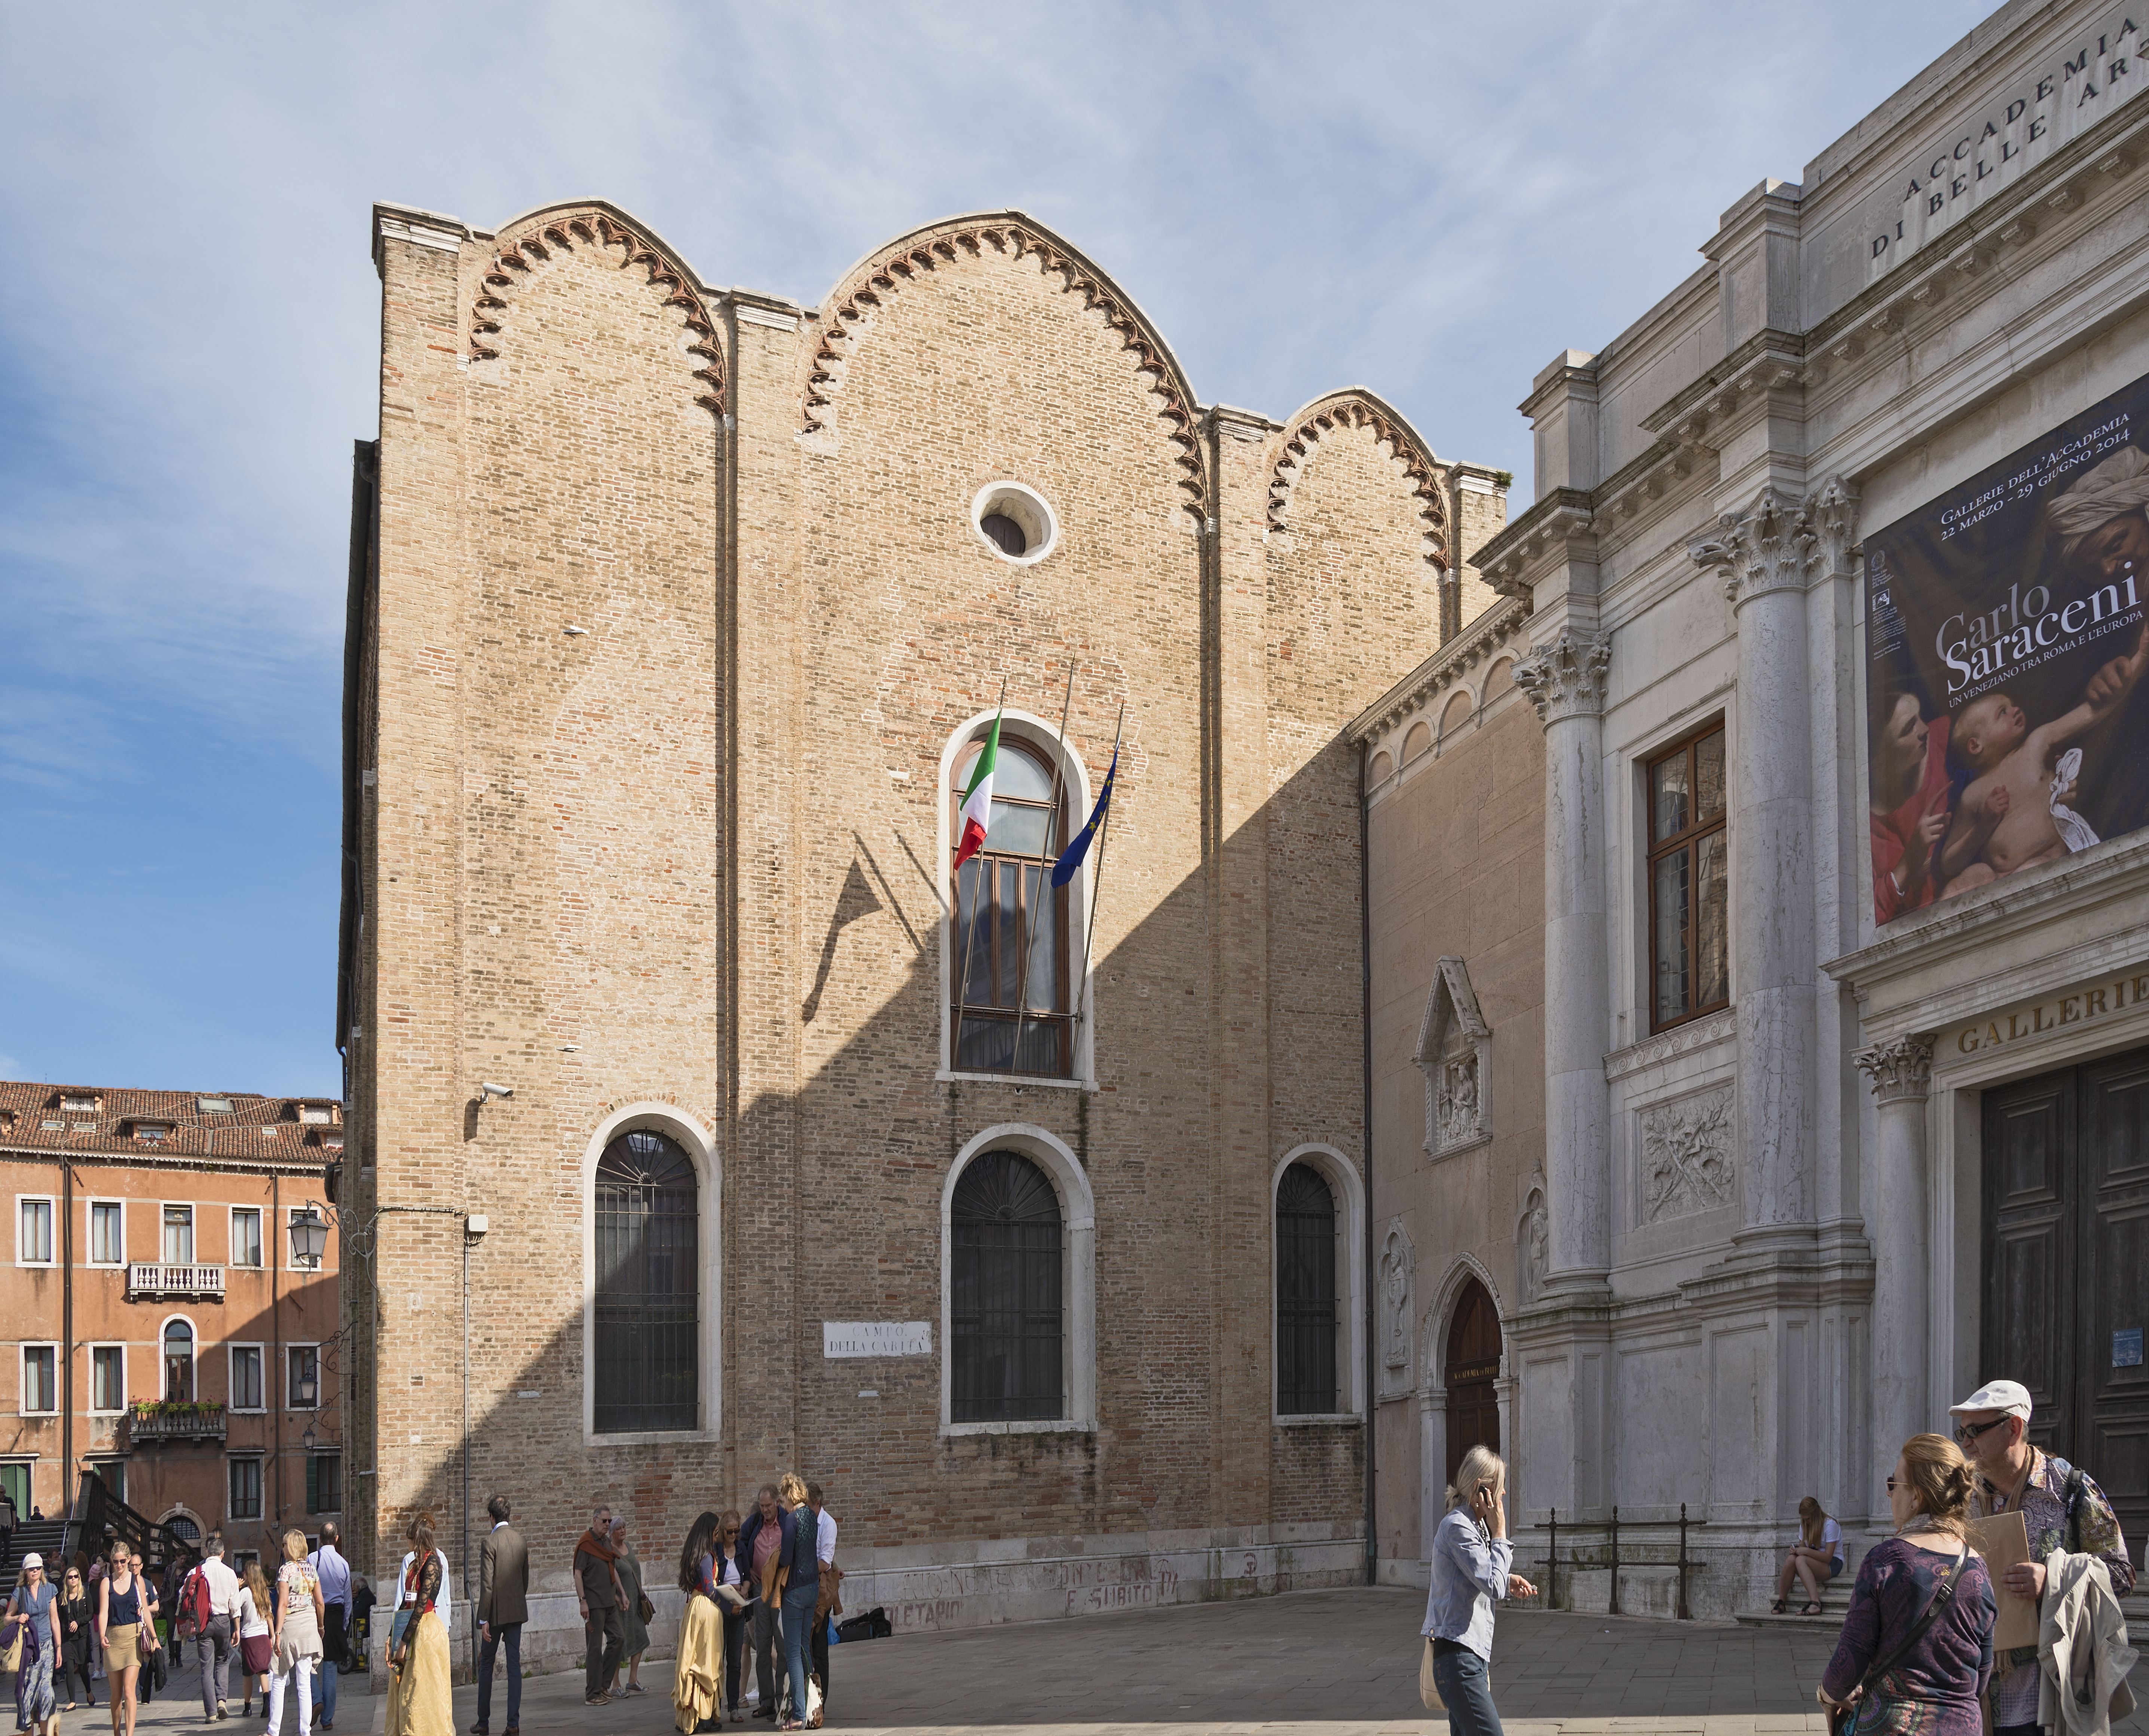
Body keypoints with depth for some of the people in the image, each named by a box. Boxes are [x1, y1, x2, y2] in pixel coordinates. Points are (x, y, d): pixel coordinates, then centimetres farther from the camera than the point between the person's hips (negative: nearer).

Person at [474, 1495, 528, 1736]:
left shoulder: (491, 1541, -13)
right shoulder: (520, 1538, 6)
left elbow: (487, 1584, -15)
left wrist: (484, 1620, -13)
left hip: (496, 1611, -5)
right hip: (517, 1610, 5)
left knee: (486, 1664, 9)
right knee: (514, 1664, 4)